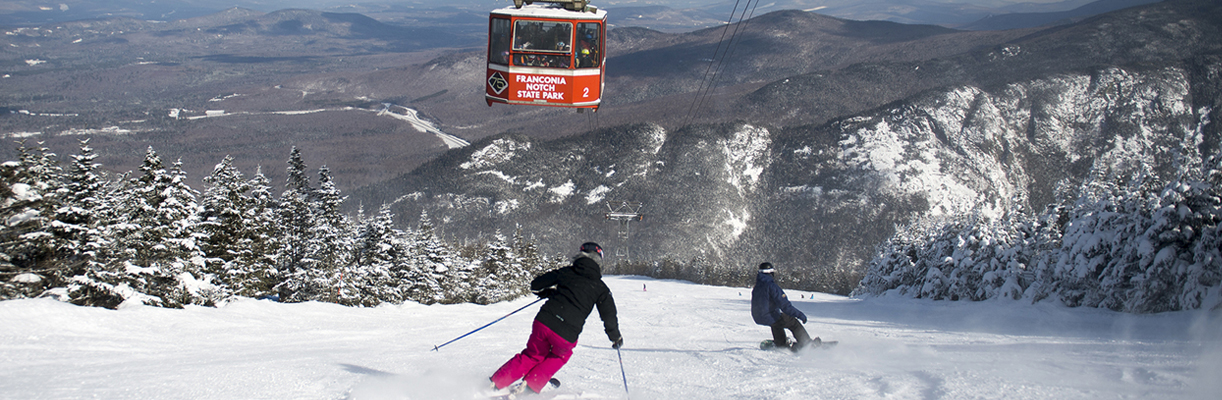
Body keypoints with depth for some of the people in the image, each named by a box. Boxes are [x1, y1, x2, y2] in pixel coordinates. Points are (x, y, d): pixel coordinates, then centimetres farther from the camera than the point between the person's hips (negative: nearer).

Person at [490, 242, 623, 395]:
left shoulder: (565, 272, 12)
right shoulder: (600, 288, 8)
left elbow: (535, 285, 16)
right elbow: (609, 316, 7)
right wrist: (616, 338, 22)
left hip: (543, 322, 2)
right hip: (567, 335, -2)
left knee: (533, 355, 25)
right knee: (560, 356, 31)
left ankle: (496, 383, 23)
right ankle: (531, 385, 22)